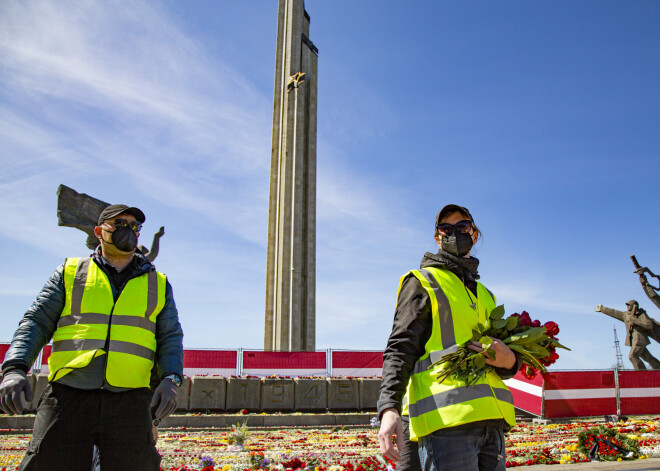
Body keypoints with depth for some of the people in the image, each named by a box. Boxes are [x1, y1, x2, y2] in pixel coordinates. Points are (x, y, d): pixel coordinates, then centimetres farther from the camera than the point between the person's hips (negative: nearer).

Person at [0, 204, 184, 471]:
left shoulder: (158, 284, 17)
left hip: (129, 402, 1)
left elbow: (171, 337, 13)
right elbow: (36, 323, 9)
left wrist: (170, 379, -6)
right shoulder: (71, 272, 15)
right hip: (68, 396, 0)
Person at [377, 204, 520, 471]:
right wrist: (389, 408, -19)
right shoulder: (422, 282, 8)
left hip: (491, 421, 6)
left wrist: (508, 360, -2)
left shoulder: (484, 295, 25)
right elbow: (401, 348, -3)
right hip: (446, 419, -6)